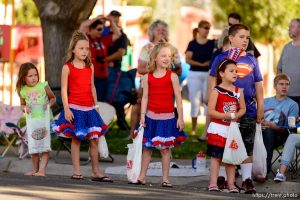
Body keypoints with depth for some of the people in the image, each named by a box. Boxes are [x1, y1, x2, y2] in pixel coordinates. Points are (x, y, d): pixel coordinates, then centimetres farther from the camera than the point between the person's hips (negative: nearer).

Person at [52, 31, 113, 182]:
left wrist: (95, 104, 12)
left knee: (94, 140, 4)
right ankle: (76, 171, 5)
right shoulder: (67, 68, -5)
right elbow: (64, 90, -6)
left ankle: (96, 172, 10)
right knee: (76, 139, 0)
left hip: (89, 108, 4)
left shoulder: (90, 67, 10)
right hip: (75, 108, -4)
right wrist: (66, 109, -13)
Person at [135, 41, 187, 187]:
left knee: (165, 148, 3)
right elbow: (145, 97, 3)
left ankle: (165, 179, 7)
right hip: (151, 116, 2)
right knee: (147, 147, 8)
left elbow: (178, 98, -3)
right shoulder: (148, 77, 2)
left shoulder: (172, 76, -3)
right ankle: (141, 176, 14)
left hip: (167, 117, -2)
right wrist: (142, 116, -3)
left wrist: (180, 117, -5)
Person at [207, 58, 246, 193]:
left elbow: (242, 109, 11)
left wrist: (236, 115, -10)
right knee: (216, 157, 0)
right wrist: (225, 116, -22)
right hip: (218, 129, -4)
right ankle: (213, 184, 2)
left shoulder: (238, 91, 6)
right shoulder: (216, 91, -9)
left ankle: (231, 184, 15)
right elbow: (210, 111, -13)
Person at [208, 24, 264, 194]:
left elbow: (258, 85, 14)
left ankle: (247, 180, 7)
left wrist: (260, 107, 11)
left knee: (248, 146, 3)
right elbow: (213, 82, 0)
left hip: (249, 110, 3)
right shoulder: (222, 58, 0)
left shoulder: (252, 59, 10)